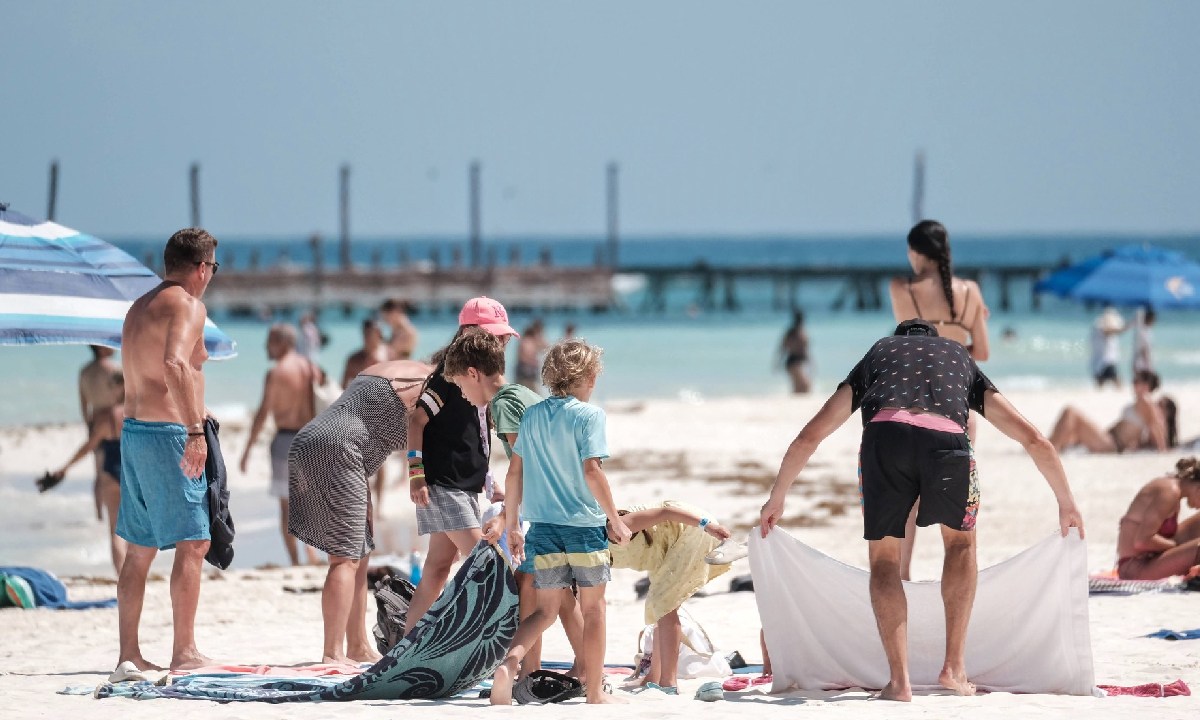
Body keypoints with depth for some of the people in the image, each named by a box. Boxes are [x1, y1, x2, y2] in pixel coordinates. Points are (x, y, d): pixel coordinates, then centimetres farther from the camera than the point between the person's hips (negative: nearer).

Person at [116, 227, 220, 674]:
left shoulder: (138, 308, 18)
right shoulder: (187, 305, -9)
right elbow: (175, 363, -27)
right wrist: (194, 429, -30)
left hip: (133, 431, 9)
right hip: (167, 434, -9)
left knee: (139, 549, 11)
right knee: (192, 543, -5)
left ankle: (129, 654, 11)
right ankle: (184, 652, -7)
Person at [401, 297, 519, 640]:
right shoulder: (450, 374, -13)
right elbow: (417, 420, -16)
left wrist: (488, 483, 21)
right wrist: (416, 473, -22)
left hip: (465, 486, 9)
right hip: (442, 483, -9)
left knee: (439, 568, 9)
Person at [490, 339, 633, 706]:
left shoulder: (532, 415, 8)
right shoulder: (588, 415, -8)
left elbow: (514, 473, 9)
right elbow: (592, 471, -16)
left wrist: (511, 525, 18)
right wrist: (616, 520, -9)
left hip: (543, 525, 4)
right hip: (585, 524, -4)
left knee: (545, 610, 11)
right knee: (593, 608, 10)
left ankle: (509, 662, -17)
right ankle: (595, 692, 15)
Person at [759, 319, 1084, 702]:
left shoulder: (878, 352, 37)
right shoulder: (961, 356, 38)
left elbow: (809, 436, 34)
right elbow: (1035, 440, 35)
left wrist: (777, 497, 44)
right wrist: (1066, 503, 44)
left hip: (885, 436, 0)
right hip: (946, 441, 1)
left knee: (883, 558, 18)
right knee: (961, 540, 28)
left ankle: (898, 679, 7)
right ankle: (954, 666, 22)